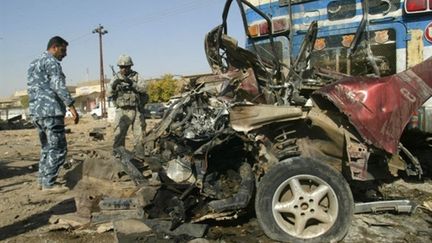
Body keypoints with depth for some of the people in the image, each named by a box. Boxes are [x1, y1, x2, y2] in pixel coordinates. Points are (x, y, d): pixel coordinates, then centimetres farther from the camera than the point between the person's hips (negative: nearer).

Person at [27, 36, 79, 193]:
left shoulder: (33, 64, 22)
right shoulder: (51, 62, -7)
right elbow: (59, 86, -18)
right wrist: (72, 107, -21)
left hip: (35, 112, 10)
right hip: (50, 111, -10)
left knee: (47, 147, 17)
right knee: (58, 148, -4)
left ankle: (43, 180, 20)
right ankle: (49, 183, -3)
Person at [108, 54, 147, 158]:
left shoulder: (136, 76, 3)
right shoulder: (116, 77, 5)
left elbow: (143, 88, -11)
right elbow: (109, 92, -5)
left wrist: (132, 83, -26)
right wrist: (113, 85, -26)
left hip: (137, 110, 1)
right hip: (122, 111, 0)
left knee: (139, 134, 7)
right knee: (119, 134, -8)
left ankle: (139, 156, 18)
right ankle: (117, 156, -2)